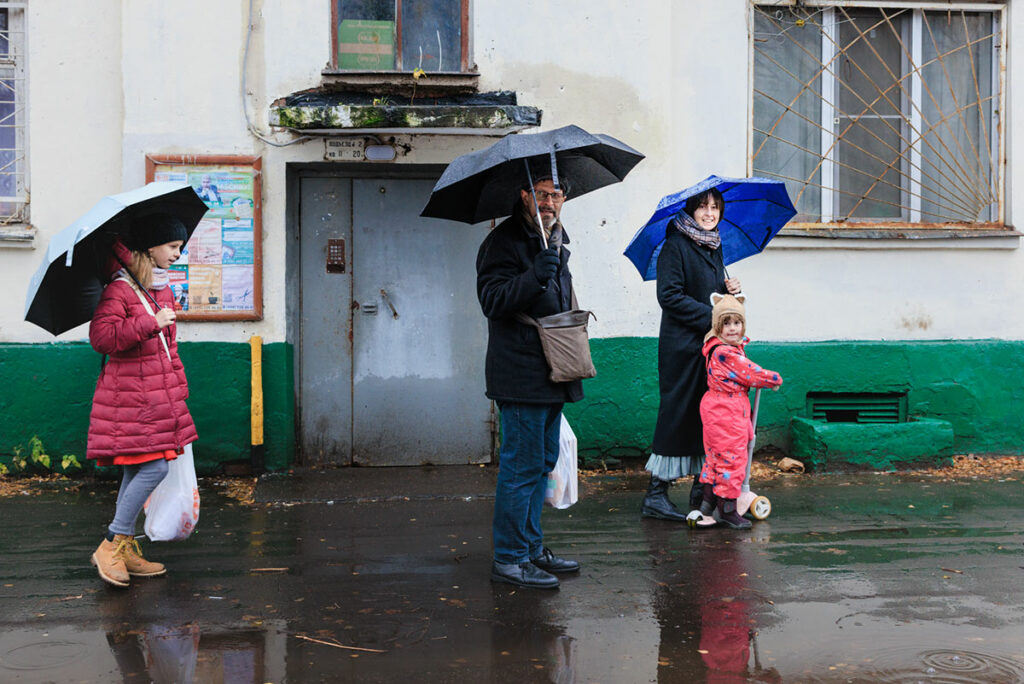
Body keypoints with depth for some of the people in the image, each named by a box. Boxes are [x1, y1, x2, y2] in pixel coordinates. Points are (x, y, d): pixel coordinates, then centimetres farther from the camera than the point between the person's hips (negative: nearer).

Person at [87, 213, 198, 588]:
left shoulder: (162, 285, 14)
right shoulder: (119, 289, -13)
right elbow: (101, 336, -24)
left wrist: (178, 383, 26)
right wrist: (151, 323, -27)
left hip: (158, 394, 9)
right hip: (130, 394, -9)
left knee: (137, 470, 11)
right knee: (153, 467, -13)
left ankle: (126, 550, 18)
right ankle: (111, 545, -1)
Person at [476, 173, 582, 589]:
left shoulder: (557, 239, 17)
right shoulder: (504, 241, -12)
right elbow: (492, 301, -22)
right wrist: (534, 277, -34)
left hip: (552, 372, 9)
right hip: (520, 375, -9)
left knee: (543, 462, 16)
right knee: (522, 466, -7)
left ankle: (531, 548, 27)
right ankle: (509, 559, 2)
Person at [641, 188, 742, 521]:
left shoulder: (714, 246, 16)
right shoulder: (676, 245, -8)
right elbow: (670, 295, -15)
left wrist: (728, 290, 3)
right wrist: (711, 316, -17)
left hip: (711, 344, 8)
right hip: (682, 347, -8)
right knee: (678, 414, -6)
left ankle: (702, 487, 18)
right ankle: (655, 495, 1)